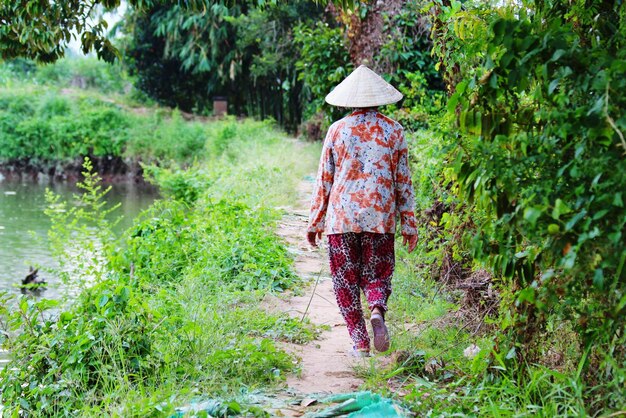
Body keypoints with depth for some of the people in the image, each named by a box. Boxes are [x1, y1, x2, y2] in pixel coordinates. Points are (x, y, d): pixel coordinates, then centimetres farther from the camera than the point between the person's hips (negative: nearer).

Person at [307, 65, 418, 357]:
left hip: (342, 215, -1)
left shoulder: (337, 130, 1)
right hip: (380, 216, 1)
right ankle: (377, 310, -18)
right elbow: (403, 181, 3)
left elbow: (324, 180, 3)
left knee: (346, 278, 8)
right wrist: (409, 224, 9)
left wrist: (315, 222, 11)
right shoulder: (393, 130, 3)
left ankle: (359, 342, 5)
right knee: (377, 273, 13)